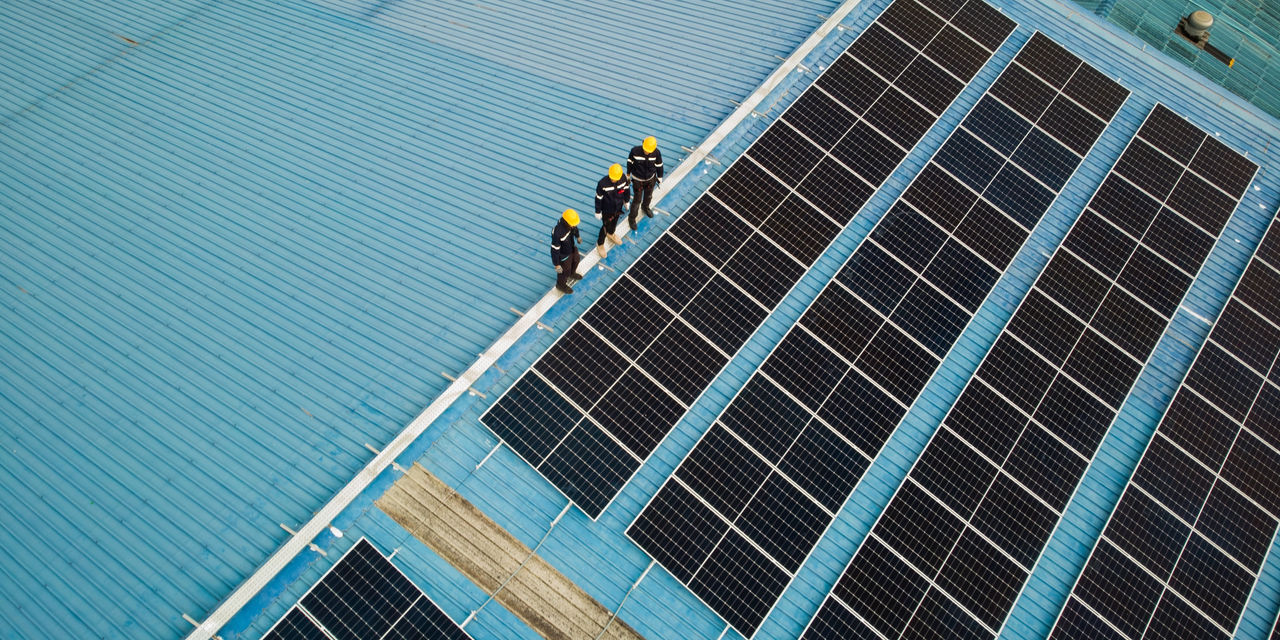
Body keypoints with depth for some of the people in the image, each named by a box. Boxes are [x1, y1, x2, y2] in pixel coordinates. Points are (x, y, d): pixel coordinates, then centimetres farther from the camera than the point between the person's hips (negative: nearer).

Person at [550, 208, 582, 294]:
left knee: (576, 260, 33)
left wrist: (577, 236, 24)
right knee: (565, 271, 18)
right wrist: (556, 265, -24)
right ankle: (561, 285, 51)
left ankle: (572, 274, 67)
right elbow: (554, 249, -33)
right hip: (564, 254, -7)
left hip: (572, 248, 7)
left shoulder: (570, 221, -24)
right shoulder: (557, 233, -44)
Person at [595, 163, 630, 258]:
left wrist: (626, 200, 14)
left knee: (614, 222, 31)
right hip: (607, 210, -5)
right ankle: (600, 244, 38)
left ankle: (611, 234, 63)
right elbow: (598, 198, -21)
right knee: (605, 227, 11)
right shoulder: (602, 183, -34)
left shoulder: (623, 178, -22)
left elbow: (626, 189, 0)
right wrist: (598, 212, -12)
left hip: (618, 207, 5)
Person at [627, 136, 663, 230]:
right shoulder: (635, 150, -29)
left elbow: (659, 166, -7)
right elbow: (630, 162, -10)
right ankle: (632, 219, 29)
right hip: (638, 180, -3)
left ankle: (645, 207, 62)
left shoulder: (656, 153, -25)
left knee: (648, 196, 28)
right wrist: (628, 174, 3)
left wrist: (660, 178, 6)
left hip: (650, 179, 3)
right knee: (637, 200, 6)